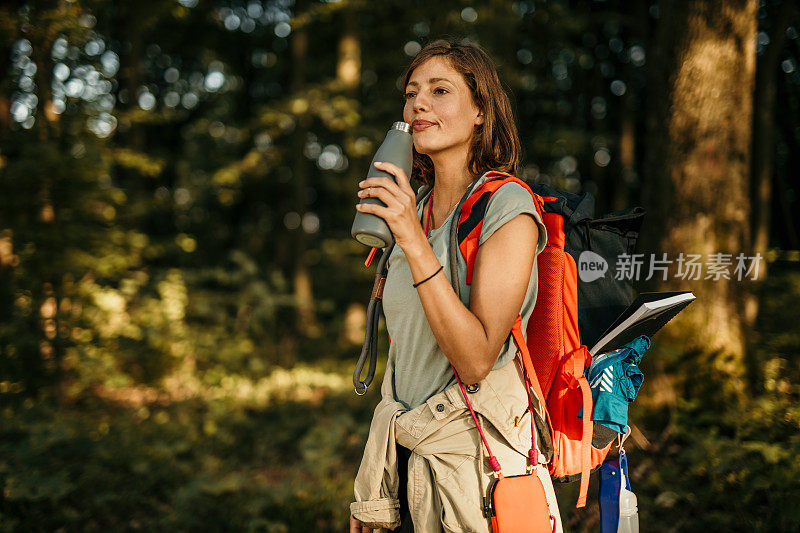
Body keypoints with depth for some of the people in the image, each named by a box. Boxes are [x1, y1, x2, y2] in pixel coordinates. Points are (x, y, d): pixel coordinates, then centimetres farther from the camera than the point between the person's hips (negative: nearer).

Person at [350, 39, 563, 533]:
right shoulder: (415, 210, 8)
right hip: (408, 456, 6)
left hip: (477, 466, -6)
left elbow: (477, 359, -22)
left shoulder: (507, 208, -13)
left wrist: (414, 241, -26)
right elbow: (406, 353, 12)